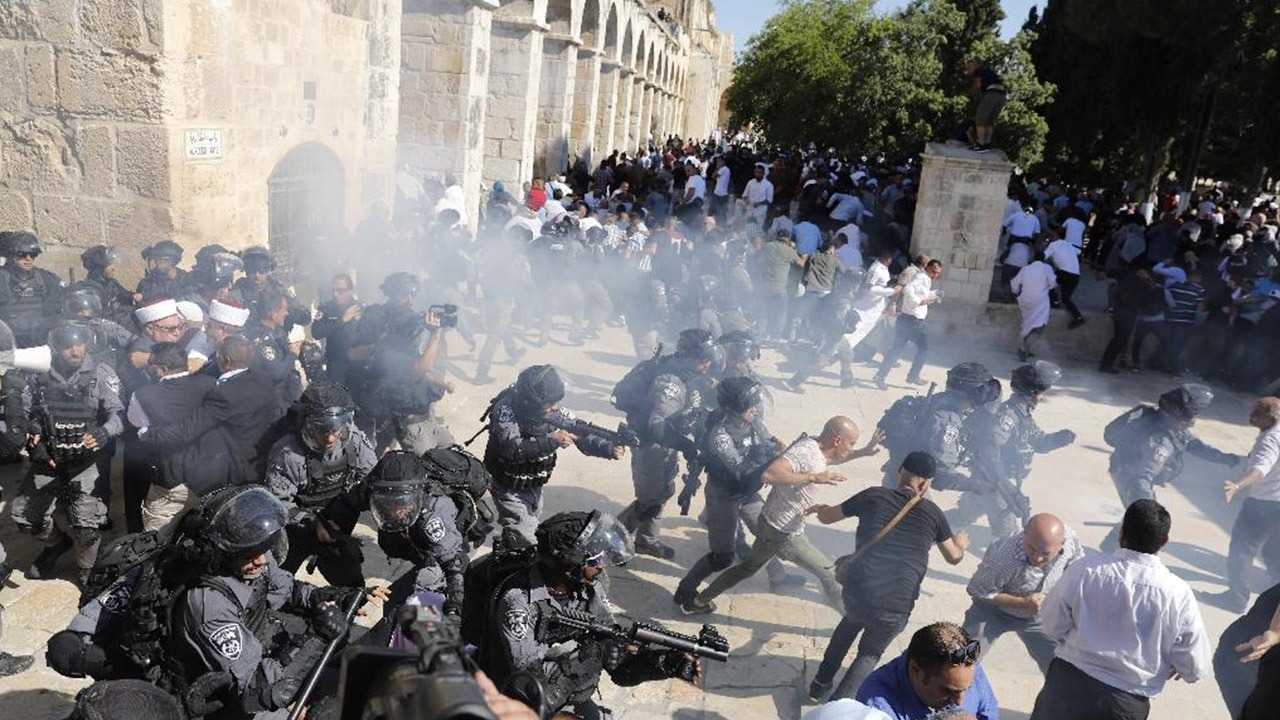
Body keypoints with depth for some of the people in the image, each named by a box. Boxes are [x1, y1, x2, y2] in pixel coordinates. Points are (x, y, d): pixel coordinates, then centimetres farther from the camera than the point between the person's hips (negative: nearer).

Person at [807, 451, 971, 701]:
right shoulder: (932, 513, 4)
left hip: (856, 592, 1)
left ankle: (821, 684, 39)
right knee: (870, 653, 26)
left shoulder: (873, 496, 3)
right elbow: (954, 557, 21)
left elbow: (826, 517, 16)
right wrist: (961, 544, 44)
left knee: (851, 622, 35)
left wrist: (820, 508, 39)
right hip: (896, 609, -1)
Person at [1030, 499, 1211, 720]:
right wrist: (1172, 664, 21)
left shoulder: (1084, 569, -14)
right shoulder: (1178, 595, -14)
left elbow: (1052, 627, -1)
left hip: (1068, 684, -1)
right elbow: (1195, 669, -2)